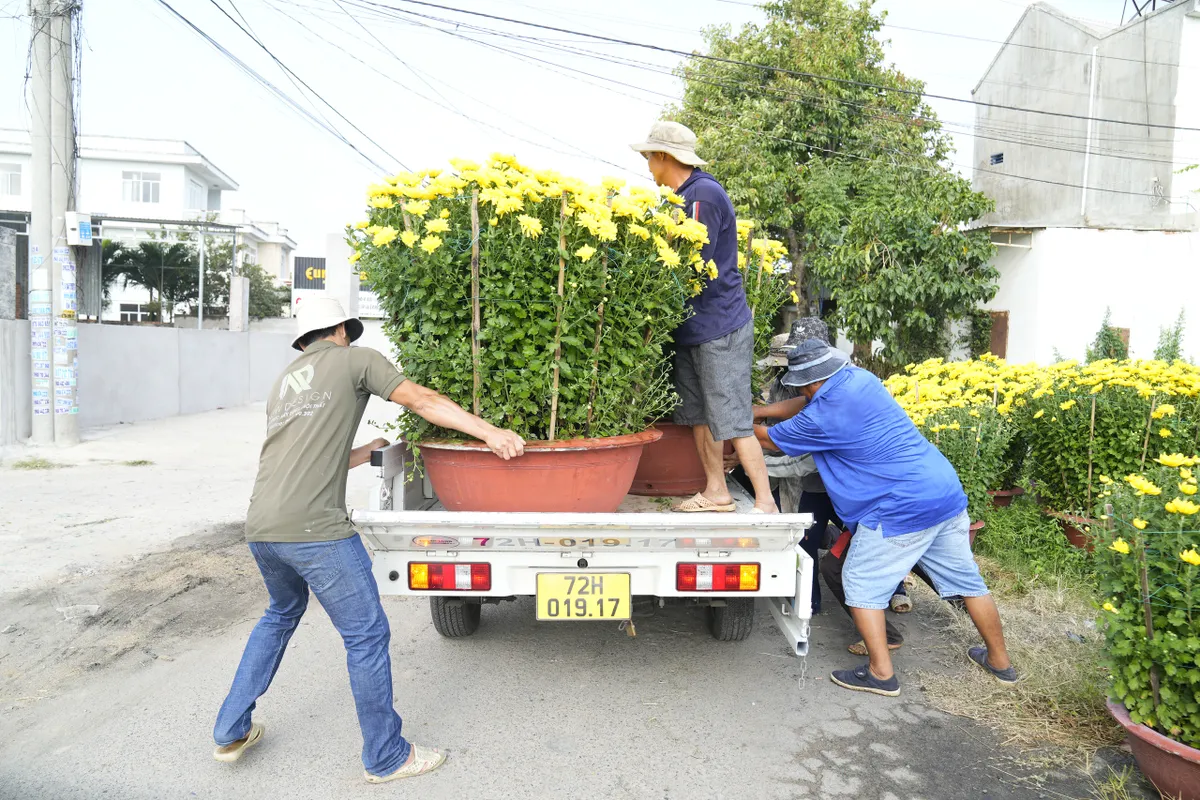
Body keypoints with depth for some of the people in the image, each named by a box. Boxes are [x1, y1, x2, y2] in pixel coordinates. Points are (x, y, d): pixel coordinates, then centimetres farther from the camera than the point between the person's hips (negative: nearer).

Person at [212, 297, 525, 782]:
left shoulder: (284, 381, 25)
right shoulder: (355, 360, 6)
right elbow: (422, 401, -5)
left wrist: (375, 449, 34)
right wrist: (491, 433, -7)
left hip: (261, 527, 8)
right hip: (313, 529, -8)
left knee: (282, 613, 32)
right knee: (367, 634, 5)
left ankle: (230, 732, 38)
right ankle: (386, 757, 18)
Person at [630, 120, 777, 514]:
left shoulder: (704, 194, -15)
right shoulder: (682, 197, 14)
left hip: (720, 327, -9)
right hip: (691, 327, 9)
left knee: (732, 419, -7)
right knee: (699, 415, 13)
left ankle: (765, 503, 2)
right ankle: (717, 492, 23)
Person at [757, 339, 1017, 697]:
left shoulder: (822, 417, -16)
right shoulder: (861, 378, 6)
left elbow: (770, 439, 1)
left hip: (903, 510, -9)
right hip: (948, 492, 9)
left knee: (861, 583, 7)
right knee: (966, 581, 20)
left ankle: (881, 673, 10)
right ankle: (1000, 661, 35)